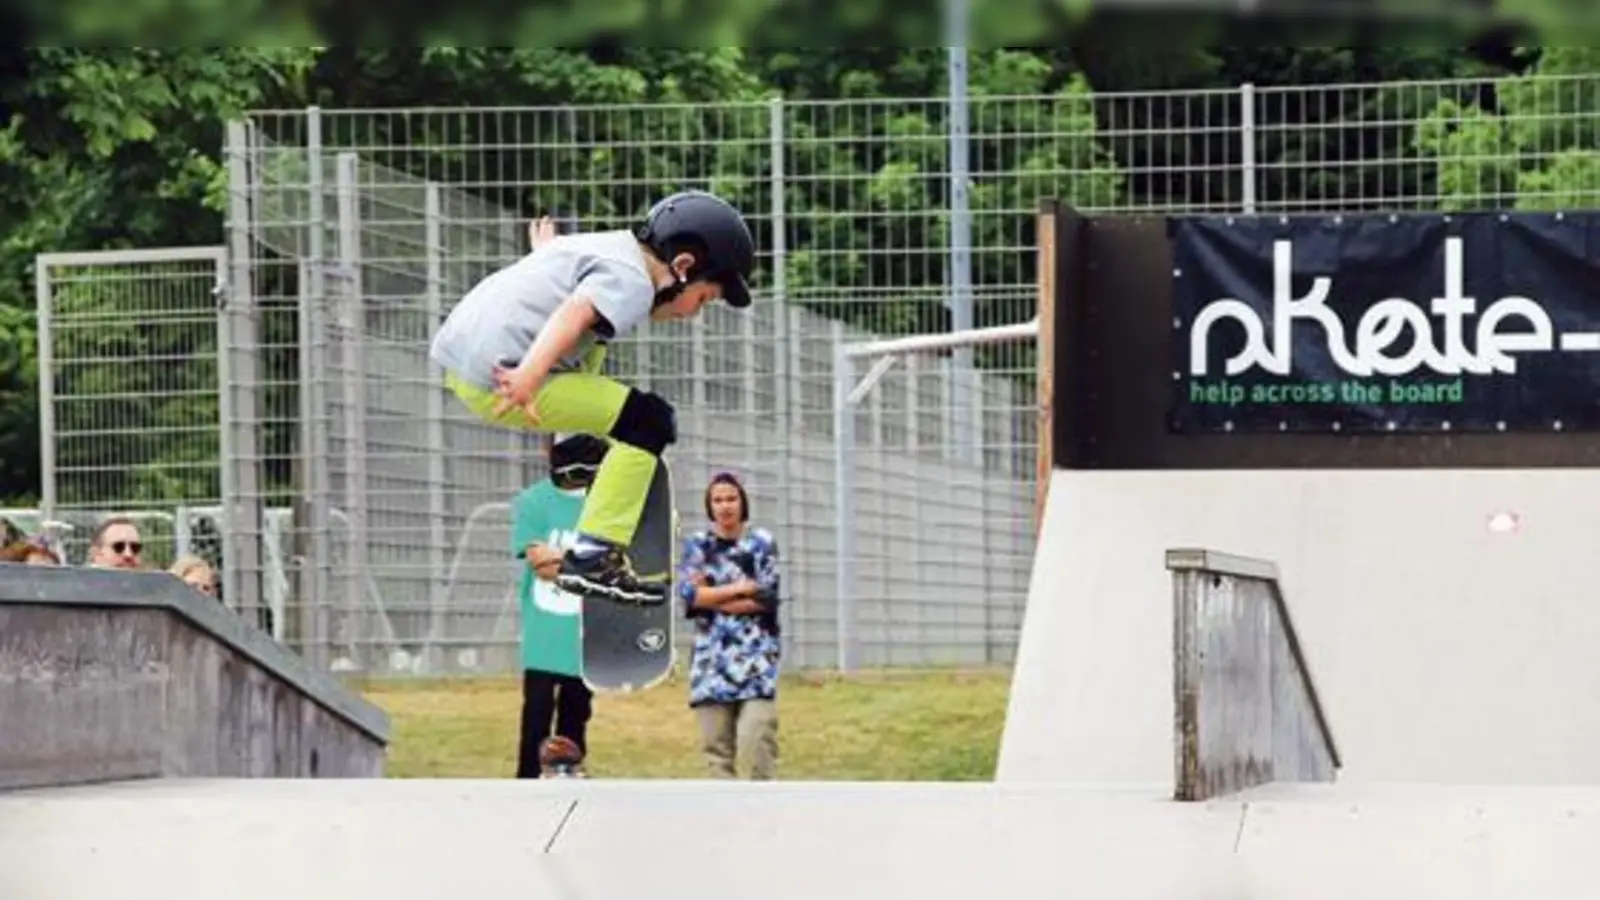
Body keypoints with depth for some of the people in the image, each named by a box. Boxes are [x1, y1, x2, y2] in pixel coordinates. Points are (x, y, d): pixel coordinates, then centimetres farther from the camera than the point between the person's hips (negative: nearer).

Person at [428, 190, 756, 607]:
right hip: (495, 377, -10)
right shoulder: (630, 281, -11)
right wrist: (529, 377, -44)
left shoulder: (607, 247, 19)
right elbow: (575, 313, -30)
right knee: (651, 422, -11)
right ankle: (592, 557, -14)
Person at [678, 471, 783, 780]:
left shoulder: (762, 543, 7)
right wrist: (739, 588, -6)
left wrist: (711, 597, -5)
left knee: (758, 740, -16)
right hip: (712, 656, 2)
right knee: (716, 746, -1)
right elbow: (689, 593, -3)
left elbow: (766, 598, -5)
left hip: (755, 655, -2)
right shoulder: (697, 545, 12)